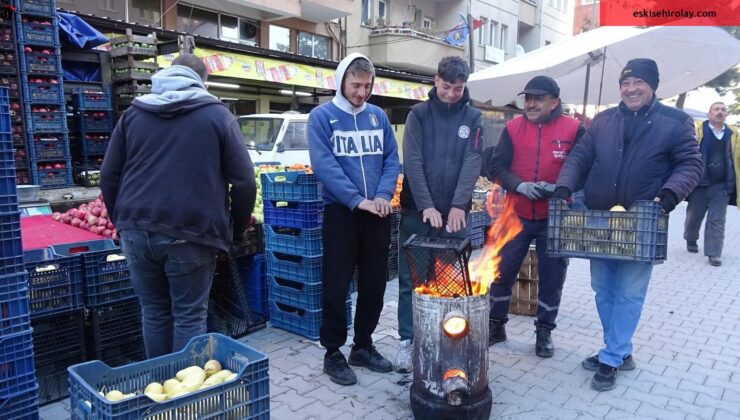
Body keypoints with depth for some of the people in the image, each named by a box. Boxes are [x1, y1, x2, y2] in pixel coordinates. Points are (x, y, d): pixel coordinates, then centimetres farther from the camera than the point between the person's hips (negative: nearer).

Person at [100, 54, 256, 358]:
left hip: (137, 230, 4)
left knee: (154, 312, 15)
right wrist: (235, 228, 9)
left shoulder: (133, 113, 13)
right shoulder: (217, 115, 3)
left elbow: (109, 176, 14)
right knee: (189, 316, 5)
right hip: (190, 233, -4)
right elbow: (244, 182, -2)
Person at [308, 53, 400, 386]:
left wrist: (383, 195, -10)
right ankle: (333, 353, 16)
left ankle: (363, 346, 28)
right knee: (337, 285, 2)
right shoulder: (322, 116, -3)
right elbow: (324, 165, -14)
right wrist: (357, 200, -20)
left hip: (377, 213, 5)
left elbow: (392, 159, 7)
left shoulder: (378, 117, 10)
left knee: (374, 284, 11)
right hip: (341, 211, -4)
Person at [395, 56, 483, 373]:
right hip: (416, 212, -1)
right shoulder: (418, 114, 2)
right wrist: (426, 206, -18)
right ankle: (406, 340, 15)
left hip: (454, 214, 1)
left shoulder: (472, 118, 6)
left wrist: (458, 205, -18)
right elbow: (412, 162, -8)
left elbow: (472, 163, -5)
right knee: (410, 280, 4)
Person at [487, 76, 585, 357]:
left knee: (551, 277, 9)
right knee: (502, 271, 7)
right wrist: (520, 185, -19)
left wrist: (558, 188, -19)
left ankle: (544, 331, 27)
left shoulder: (573, 130, -4)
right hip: (517, 215, 2)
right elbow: (497, 167, -2)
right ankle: (496, 325, 25)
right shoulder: (513, 128, 1)